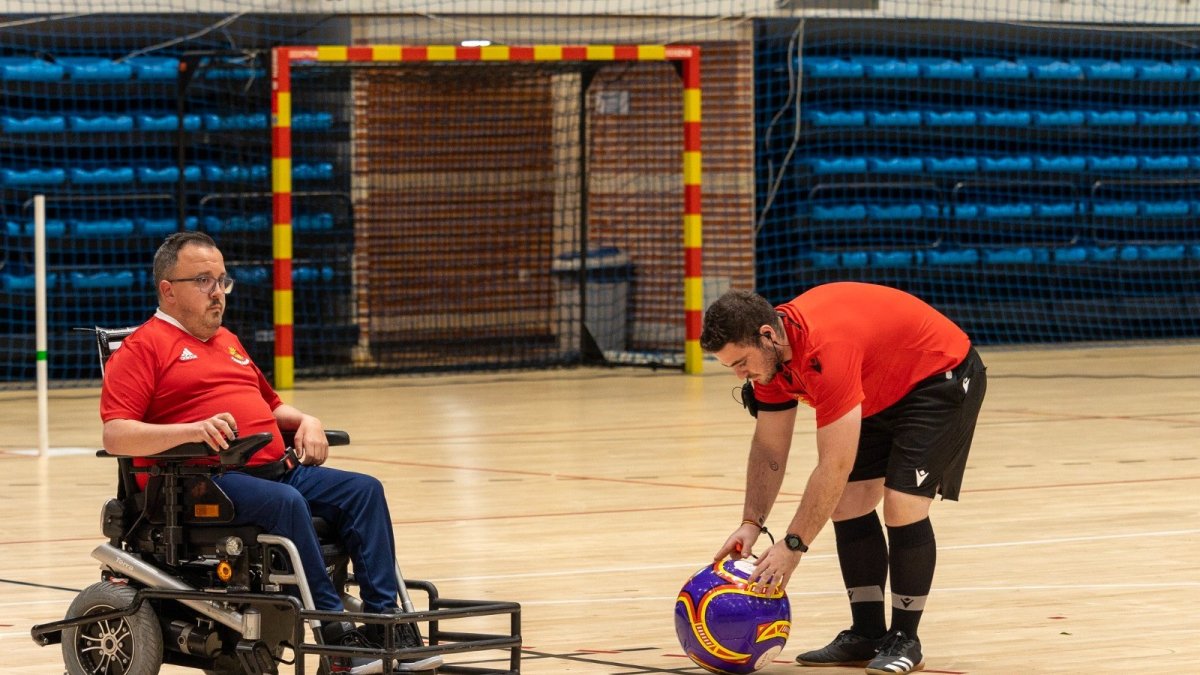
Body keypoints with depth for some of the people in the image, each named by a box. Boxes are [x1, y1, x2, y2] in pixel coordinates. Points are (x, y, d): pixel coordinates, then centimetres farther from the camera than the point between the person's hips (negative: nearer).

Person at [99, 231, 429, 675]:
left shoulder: (228, 343, 29)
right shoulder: (143, 347, 1)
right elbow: (115, 435, -12)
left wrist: (304, 421, 17)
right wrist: (191, 430, -25)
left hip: (276, 468, 8)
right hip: (205, 479, -8)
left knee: (364, 489, -13)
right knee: (287, 503, -35)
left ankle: (384, 618, -21)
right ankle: (336, 634, -35)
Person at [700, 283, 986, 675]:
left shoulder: (825, 351, -38)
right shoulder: (769, 352, -10)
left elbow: (835, 466, -36)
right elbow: (769, 449, 1)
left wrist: (792, 546, -33)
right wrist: (751, 524, -10)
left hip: (943, 376, -9)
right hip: (883, 393, 9)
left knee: (902, 504, -19)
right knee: (847, 502, 2)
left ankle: (905, 641, -6)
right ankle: (868, 635, 11)